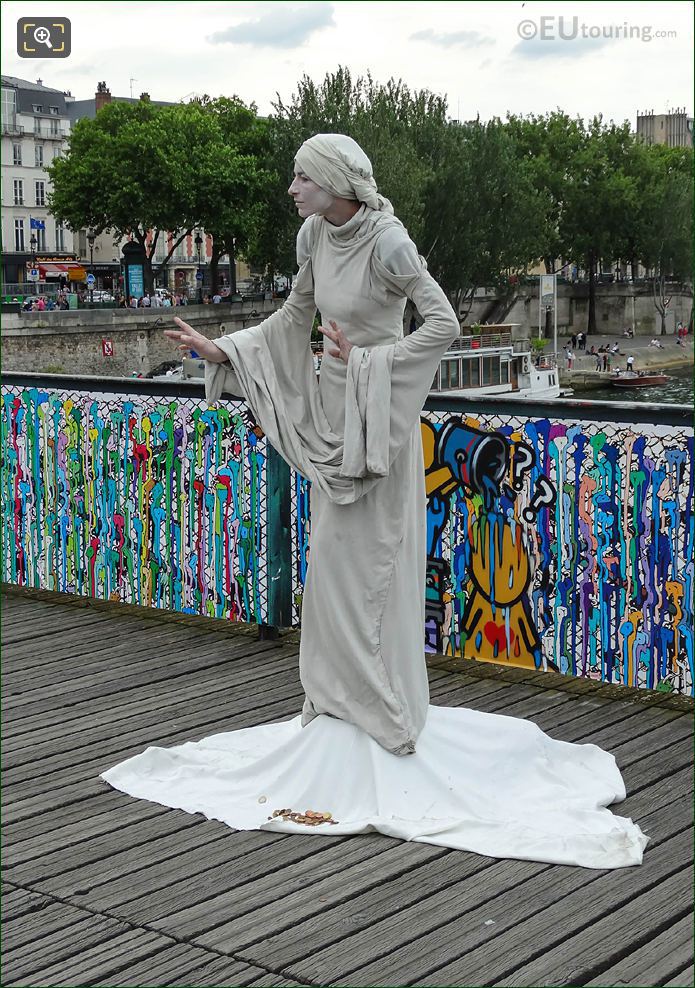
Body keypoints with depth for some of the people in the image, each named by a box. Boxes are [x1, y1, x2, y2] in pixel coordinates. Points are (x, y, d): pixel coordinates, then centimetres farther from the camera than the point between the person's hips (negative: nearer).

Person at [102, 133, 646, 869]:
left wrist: (368, 360, -20)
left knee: (371, 564, -2)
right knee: (332, 564, 13)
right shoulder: (314, 236, 4)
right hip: (333, 416, 8)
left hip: (378, 418, -8)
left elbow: (444, 324, -21)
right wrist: (221, 348, 11)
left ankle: (386, 717, 11)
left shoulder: (387, 241, -19)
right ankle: (342, 706, 26)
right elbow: (294, 318, 16)